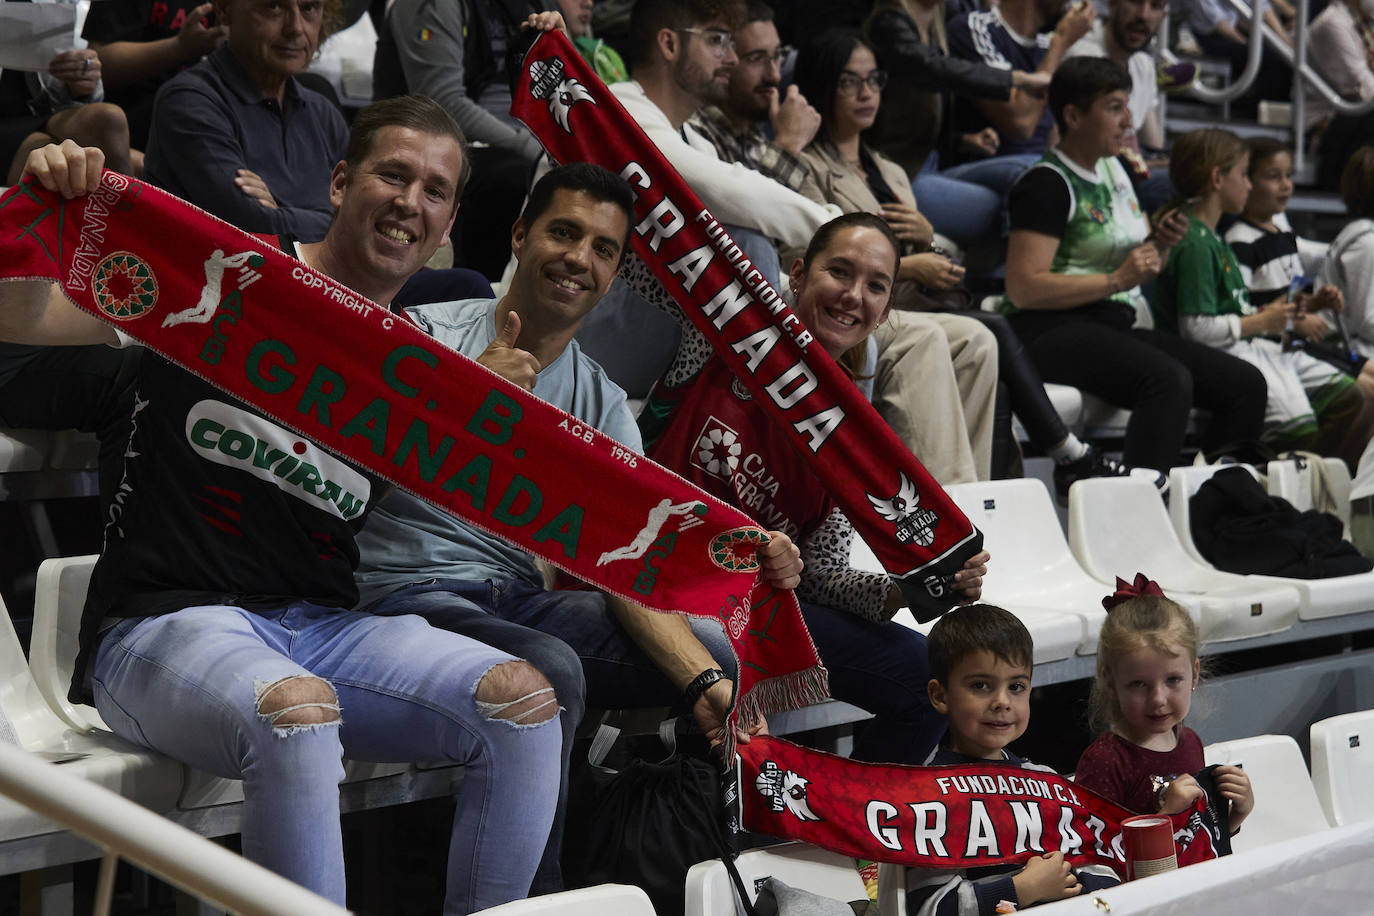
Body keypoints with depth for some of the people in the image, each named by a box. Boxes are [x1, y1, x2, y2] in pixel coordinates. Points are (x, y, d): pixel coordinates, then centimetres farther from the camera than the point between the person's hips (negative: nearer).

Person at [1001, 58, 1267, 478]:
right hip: (1056, 332, -9)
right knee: (1169, 380, -35)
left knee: (1246, 384, -7)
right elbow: (1023, 288, -18)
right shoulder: (1047, 184, -7)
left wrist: (1162, 244, 6)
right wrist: (1116, 280, -17)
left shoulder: (1113, 168, 19)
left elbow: (1141, 271, 30)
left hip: (1118, 327, 9)